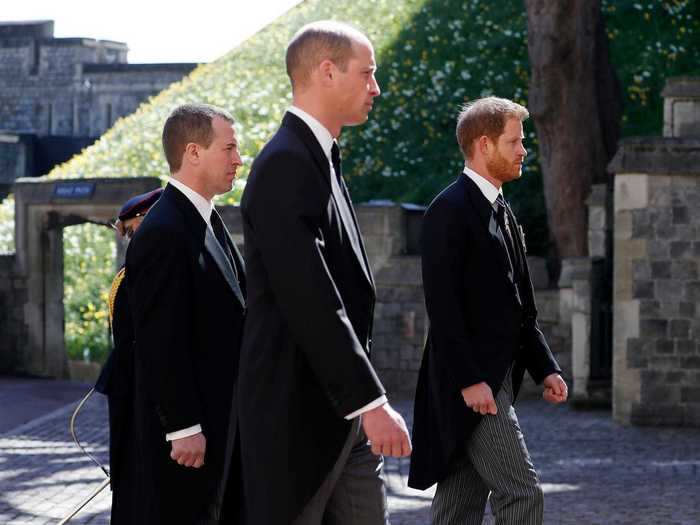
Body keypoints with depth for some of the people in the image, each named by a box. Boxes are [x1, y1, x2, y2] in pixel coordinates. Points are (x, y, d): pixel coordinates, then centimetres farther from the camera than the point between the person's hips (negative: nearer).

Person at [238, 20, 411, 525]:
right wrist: (372, 402, -23)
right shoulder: (285, 164, -16)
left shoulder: (320, 160, 15)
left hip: (341, 413, 10)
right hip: (297, 411, -10)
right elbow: (310, 303, -23)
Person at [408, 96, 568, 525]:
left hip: (495, 378, 9)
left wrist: (545, 367, 11)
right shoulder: (450, 210, -12)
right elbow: (443, 304, -18)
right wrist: (469, 379, -21)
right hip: (470, 381, -9)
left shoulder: (502, 212, 17)